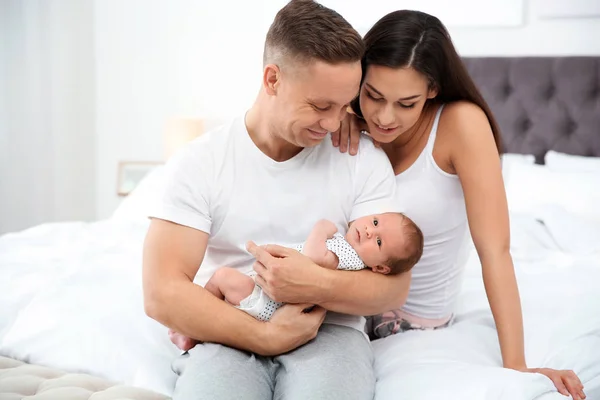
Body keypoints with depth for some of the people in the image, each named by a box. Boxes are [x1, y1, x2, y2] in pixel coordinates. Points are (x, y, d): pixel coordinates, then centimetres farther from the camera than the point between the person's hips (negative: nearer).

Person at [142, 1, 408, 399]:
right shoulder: (199, 162, -1)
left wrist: (318, 285, -21)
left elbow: (394, 286, -2)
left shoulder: (365, 160, 1)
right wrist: (264, 336, -17)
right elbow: (161, 293, -8)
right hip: (229, 335, 0)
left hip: (330, 332, 1)